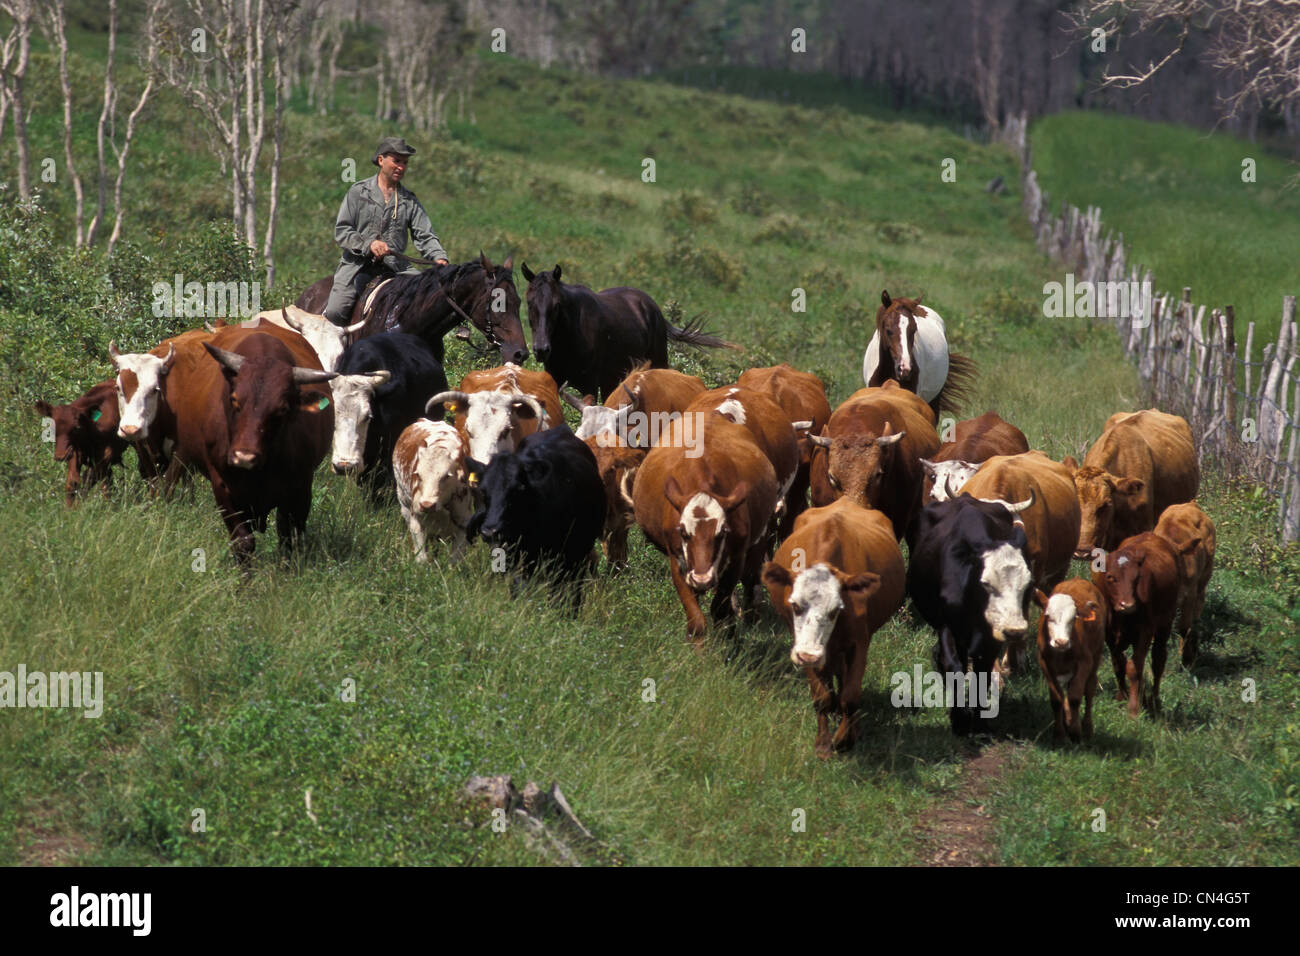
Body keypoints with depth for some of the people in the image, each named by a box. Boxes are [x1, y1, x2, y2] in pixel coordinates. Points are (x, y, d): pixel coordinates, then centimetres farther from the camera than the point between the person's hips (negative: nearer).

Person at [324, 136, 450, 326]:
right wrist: (368, 244, -18)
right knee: (336, 312, -22)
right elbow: (341, 231, -2)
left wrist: (439, 258, -15)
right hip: (357, 265, -2)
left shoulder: (409, 200, 13)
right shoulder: (358, 192, 4)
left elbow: (425, 236, 5)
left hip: (395, 266, 2)